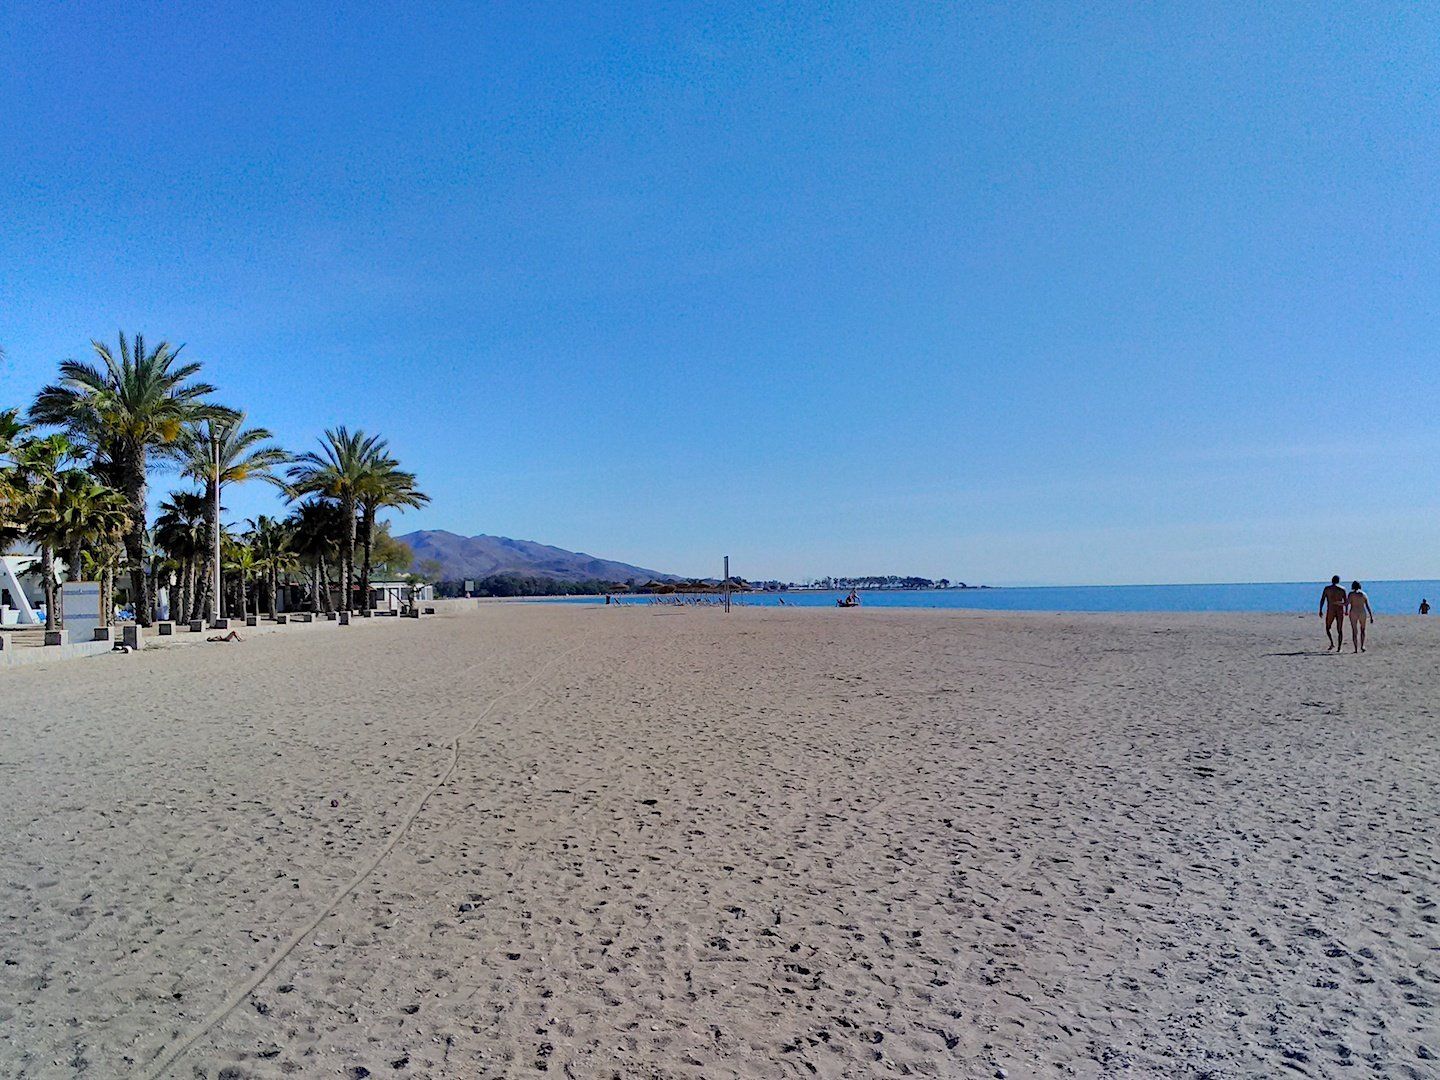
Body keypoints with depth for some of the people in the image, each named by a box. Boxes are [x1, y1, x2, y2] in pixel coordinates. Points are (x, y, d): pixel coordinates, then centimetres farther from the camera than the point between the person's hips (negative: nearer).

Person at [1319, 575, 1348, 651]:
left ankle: (1332, 643, -5)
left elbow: (1322, 599, -6)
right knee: (1340, 630, 7)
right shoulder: (1342, 589, 2)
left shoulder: (1327, 588, -1)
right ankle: (1339, 647, 2)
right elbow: (1345, 601, 2)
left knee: (1327, 628, 13)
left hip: (1330, 611, -2)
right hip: (1340, 611, 2)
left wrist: (1320, 610, -2)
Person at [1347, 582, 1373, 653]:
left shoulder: (1351, 593, -3)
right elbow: (1368, 606, 2)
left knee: (1354, 631, 4)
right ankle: (1362, 645, 5)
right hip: (1362, 613, 2)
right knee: (1362, 630, 20)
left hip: (1353, 613, -2)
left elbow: (1347, 603, -16)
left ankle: (1356, 649, -1)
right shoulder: (1364, 594, 6)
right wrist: (1371, 616, 2)